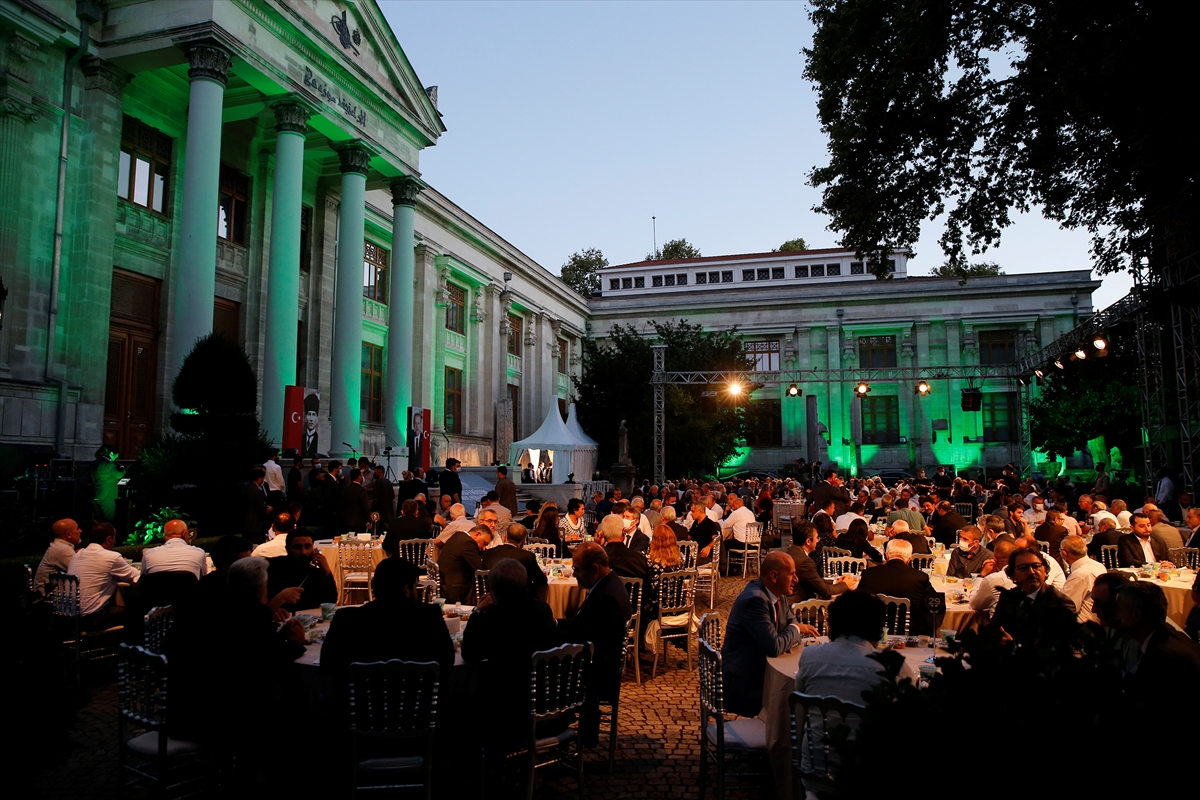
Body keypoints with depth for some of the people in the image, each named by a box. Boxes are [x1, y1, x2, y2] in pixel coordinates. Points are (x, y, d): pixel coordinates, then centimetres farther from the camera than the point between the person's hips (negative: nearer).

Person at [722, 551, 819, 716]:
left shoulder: (777, 595, 3)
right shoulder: (755, 599, -25)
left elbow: (791, 622, 17)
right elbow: (774, 647, -27)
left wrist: (795, 634, -5)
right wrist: (796, 629, -10)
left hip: (762, 673, 9)